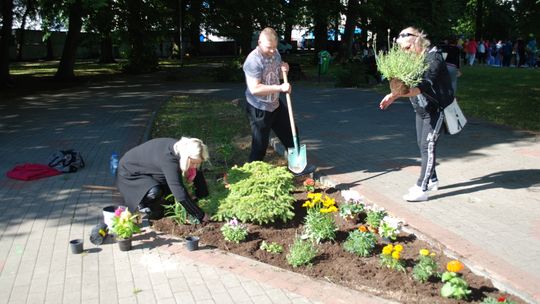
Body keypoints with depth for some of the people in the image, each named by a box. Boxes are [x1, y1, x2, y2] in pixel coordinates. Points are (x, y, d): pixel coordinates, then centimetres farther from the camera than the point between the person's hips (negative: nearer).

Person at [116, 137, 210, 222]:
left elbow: (198, 173, -3)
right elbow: (180, 194, -42)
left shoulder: (181, 148, -18)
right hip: (129, 174, -8)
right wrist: (200, 216, -36)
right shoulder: (168, 159, -41)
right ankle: (141, 205, -3)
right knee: (155, 191, -32)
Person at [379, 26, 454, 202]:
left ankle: (421, 188, -11)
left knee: (427, 146, -11)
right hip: (421, 109, 8)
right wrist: (395, 94, -12)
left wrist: (396, 94, -43)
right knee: (422, 145, 13)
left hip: (436, 109, -8)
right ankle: (432, 180, 28)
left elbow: (423, 86, -32)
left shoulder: (433, 58, -20)